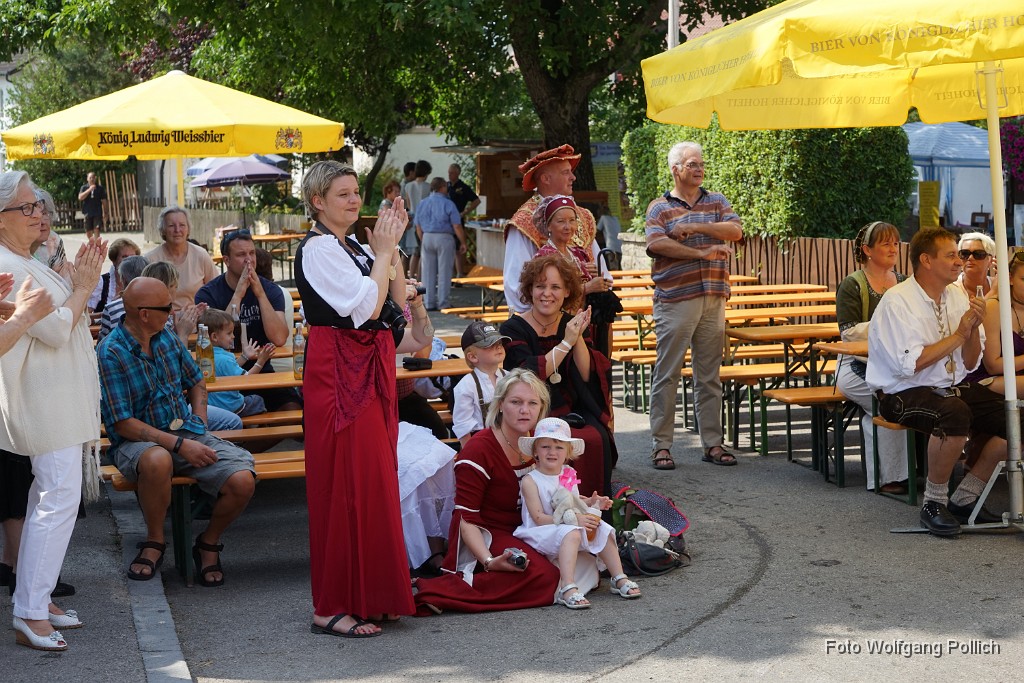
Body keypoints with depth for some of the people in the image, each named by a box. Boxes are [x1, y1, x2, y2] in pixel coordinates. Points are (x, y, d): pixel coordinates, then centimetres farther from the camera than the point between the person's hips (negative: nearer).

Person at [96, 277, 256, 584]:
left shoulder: (167, 337, 9)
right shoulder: (110, 353, -12)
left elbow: (195, 381, 26)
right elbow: (123, 424, -17)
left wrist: (201, 426, 9)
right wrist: (180, 445, -22)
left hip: (188, 433, 5)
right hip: (138, 441, -5)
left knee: (243, 481, -22)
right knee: (158, 460, -43)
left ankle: (209, 543, 8)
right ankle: (154, 541, -14)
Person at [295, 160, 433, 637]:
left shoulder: (355, 248, 16)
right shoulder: (318, 249, -11)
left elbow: (395, 301, 12)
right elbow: (367, 307, -20)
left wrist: (391, 248, 4)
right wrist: (384, 251, -11)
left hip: (371, 370, 9)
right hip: (339, 371, -9)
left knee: (373, 481, 12)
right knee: (345, 483, -7)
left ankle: (370, 595, 21)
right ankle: (333, 607, -1)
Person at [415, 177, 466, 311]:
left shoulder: (422, 204, 8)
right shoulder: (448, 204, -8)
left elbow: (418, 227, 12)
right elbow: (457, 226, -10)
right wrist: (462, 243, -1)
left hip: (427, 238, 5)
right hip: (444, 239, -5)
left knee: (428, 273, 9)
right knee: (444, 272, 1)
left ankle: (429, 303, 10)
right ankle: (442, 303, 1)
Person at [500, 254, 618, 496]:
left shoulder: (572, 324, 10)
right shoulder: (514, 329, -2)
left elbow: (586, 377, 1)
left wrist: (579, 338, -11)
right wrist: (566, 343, -17)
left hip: (573, 411, 4)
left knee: (598, 439, -26)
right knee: (581, 442, -30)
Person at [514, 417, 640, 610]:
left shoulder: (569, 475, 9)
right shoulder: (530, 481, -14)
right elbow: (539, 518, -20)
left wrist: (592, 503, 0)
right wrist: (574, 519, -27)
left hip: (570, 528, 7)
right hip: (542, 534, -7)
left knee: (603, 530, -10)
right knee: (571, 534, -35)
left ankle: (619, 579, -2)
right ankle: (568, 588, -48)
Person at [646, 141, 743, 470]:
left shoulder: (716, 201, 15)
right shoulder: (659, 208, 4)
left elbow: (736, 230, -2)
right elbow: (658, 244, -13)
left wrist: (694, 227, -10)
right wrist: (703, 253, -15)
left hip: (713, 298, 4)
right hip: (674, 300, -4)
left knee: (710, 375, 8)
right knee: (667, 373, -3)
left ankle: (713, 443, 13)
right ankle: (661, 445, 2)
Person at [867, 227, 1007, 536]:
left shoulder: (956, 296, 8)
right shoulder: (897, 302, -13)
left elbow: (970, 364, 12)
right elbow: (910, 364, -22)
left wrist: (974, 328, -8)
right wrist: (958, 335, -15)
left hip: (953, 387, 8)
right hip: (904, 393, -8)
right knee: (956, 414, -37)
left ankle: (965, 498, 3)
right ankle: (934, 503, -18)